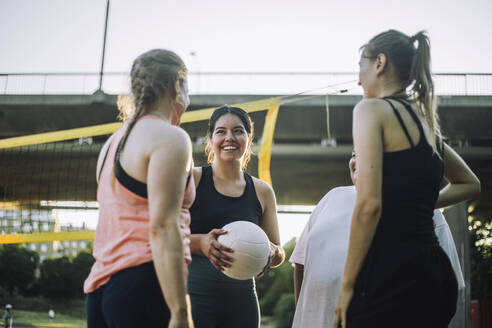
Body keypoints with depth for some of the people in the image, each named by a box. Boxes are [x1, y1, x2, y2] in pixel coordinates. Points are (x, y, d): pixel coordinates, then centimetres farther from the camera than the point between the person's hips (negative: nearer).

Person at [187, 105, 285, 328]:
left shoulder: (262, 191, 10)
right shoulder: (191, 178, -1)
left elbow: (279, 255, 15)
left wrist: (272, 252, -7)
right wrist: (200, 242, -23)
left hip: (241, 303, 4)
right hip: (194, 298, -4)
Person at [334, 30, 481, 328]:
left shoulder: (372, 109, -5)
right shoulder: (427, 120, 18)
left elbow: (369, 204, -17)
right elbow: (470, 184, 34)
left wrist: (347, 285, -12)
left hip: (390, 275, -8)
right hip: (436, 275, 9)